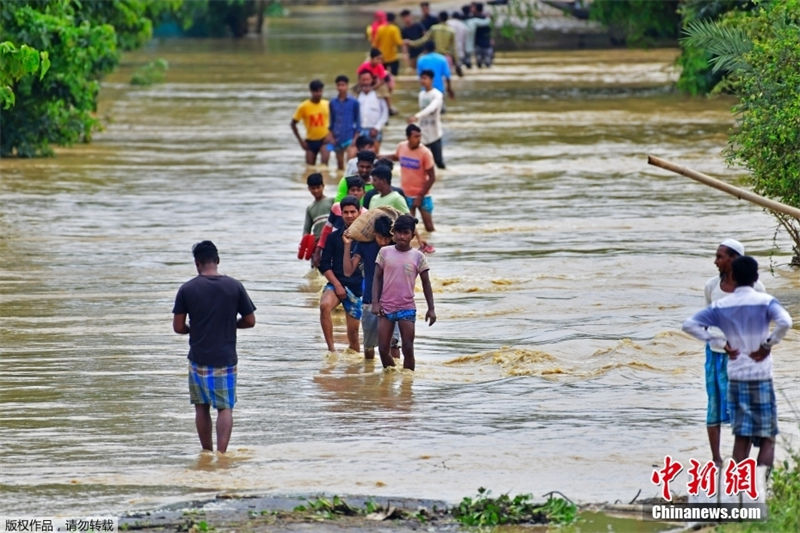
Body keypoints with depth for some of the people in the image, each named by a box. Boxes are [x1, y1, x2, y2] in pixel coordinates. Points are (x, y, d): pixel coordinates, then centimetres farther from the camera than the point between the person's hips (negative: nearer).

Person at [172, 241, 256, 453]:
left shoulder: (187, 289, -6)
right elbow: (250, 321, 1)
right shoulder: (234, 287, -4)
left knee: (202, 408, 14)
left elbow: (178, 327, -4)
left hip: (199, 358, 0)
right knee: (225, 407, 2)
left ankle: (207, 452, 21)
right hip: (226, 357, 0)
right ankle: (221, 451, -12)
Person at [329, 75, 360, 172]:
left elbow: (358, 120, 1)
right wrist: (331, 136, 6)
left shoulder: (354, 102, -3)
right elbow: (332, 120, 13)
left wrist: (356, 137, -6)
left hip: (350, 137, -4)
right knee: (340, 164, 11)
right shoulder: (333, 103, 5)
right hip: (338, 138, 4)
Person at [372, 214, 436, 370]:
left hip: (407, 308, -1)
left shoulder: (418, 256, 1)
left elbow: (426, 283, 7)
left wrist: (431, 309, 3)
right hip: (386, 307, 1)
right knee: (383, 350, -1)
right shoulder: (385, 252, 3)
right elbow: (377, 278, 5)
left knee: (408, 349, -6)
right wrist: (375, 302, -5)